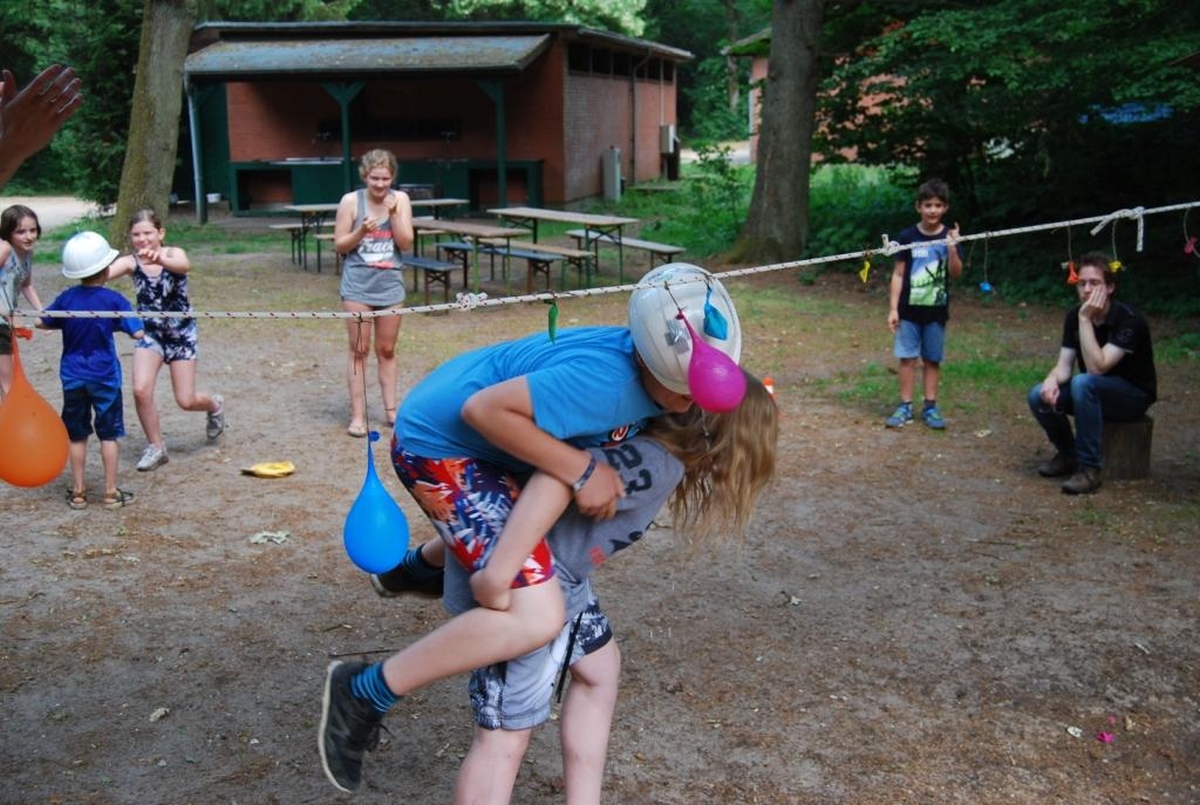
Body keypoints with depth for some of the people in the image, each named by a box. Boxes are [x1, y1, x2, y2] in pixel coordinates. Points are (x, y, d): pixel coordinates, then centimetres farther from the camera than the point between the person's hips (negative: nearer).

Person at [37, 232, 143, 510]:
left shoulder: (67, 298, -2)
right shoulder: (113, 299, -12)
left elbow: (42, 322, 8)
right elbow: (137, 332, -16)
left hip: (72, 377, 3)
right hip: (104, 376, -3)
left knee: (77, 435, 12)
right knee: (108, 435, 6)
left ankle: (78, 492, 17)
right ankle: (111, 492, 9)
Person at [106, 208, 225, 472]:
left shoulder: (173, 253, -15)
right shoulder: (131, 262, -10)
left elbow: (185, 266, -39)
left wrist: (159, 259, -61)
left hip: (181, 332, -2)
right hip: (150, 333, 2)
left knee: (186, 401, -1)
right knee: (141, 390, -16)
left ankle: (214, 404, 36)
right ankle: (156, 447, 6)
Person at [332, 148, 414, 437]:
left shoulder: (400, 199, 0)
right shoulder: (351, 201, -5)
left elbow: (406, 243, -4)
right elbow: (339, 245, -3)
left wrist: (393, 213, -15)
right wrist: (361, 231, -20)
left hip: (390, 284, 2)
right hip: (358, 285, -2)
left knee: (387, 350, 11)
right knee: (359, 350, 0)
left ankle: (390, 410, 19)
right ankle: (358, 415, 4)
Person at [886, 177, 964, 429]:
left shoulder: (949, 237, -2)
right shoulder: (907, 237, -4)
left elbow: (956, 273, -8)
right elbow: (898, 274, -1)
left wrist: (952, 248, -25)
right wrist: (893, 308, -5)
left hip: (936, 310, 1)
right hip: (909, 309, 0)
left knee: (932, 359, 8)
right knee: (907, 357, 2)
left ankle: (930, 407, 15)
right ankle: (905, 406, 9)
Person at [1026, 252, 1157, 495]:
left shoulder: (1129, 320, -24)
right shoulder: (1074, 315, -5)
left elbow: (1096, 368, -33)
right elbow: (1064, 365, -7)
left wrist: (1085, 319, -34)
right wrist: (1052, 380, -30)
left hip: (1134, 395, -6)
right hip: (1092, 393, 6)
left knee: (1083, 383, -36)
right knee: (1039, 396, -19)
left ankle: (1089, 468, -27)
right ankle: (1068, 454, 6)